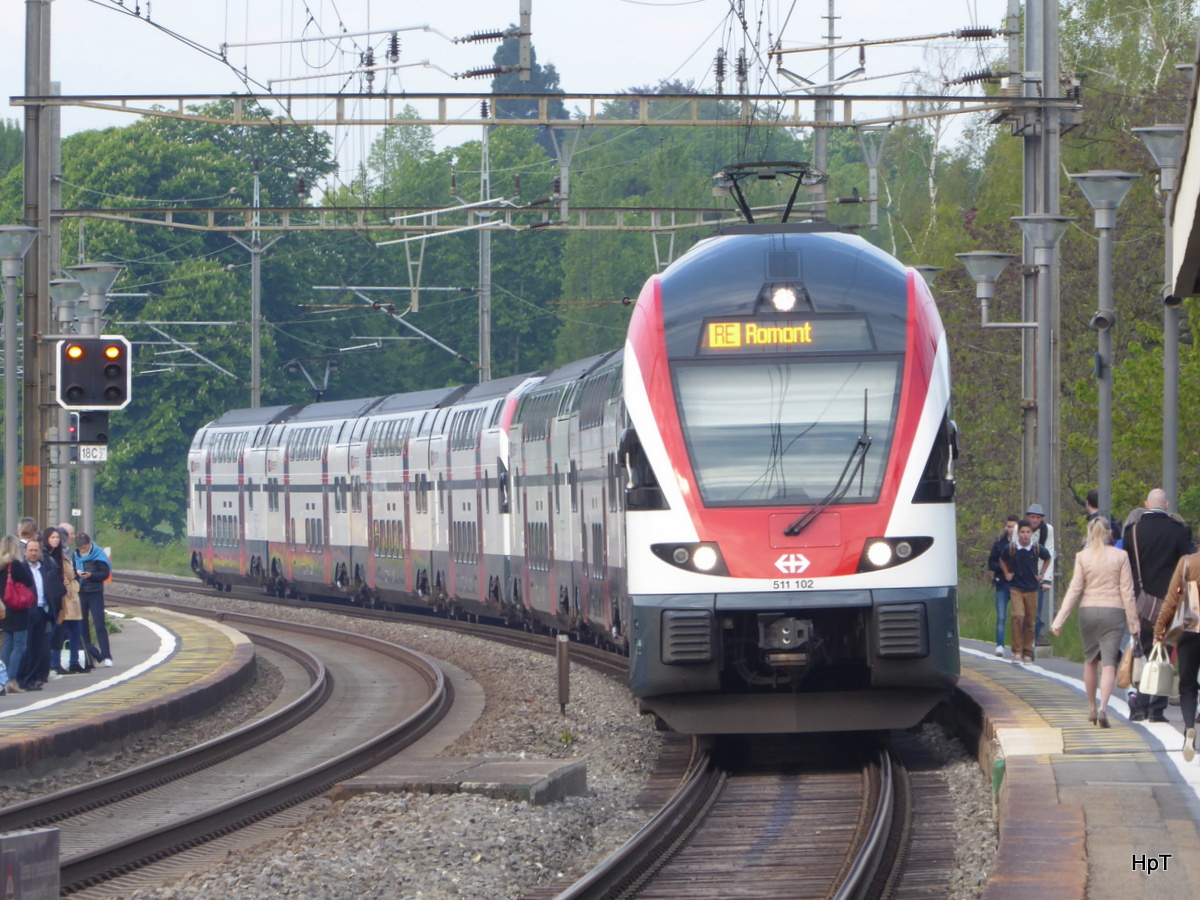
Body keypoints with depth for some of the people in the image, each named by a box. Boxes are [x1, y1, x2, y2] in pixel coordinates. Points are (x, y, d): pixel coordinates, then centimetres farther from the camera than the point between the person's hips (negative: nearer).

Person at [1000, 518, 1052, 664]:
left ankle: (1027, 653, 14)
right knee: (1018, 616, -20)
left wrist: (1042, 574, 11)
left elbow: (1047, 558, 18)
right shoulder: (1011, 548, -6)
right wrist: (1007, 573, 8)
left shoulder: (1038, 549, -5)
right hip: (1016, 588, -2)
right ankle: (1017, 652, -15)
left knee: (1030, 621, 4)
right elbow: (1002, 560, 17)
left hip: (1032, 589, 2)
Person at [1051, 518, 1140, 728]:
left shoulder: (1082, 556, -2)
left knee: (1090, 660, 16)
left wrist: (1059, 620, -1)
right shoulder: (1120, 556, -4)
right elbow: (1127, 591, -3)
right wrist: (1133, 622, 3)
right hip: (1113, 611, -2)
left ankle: (1092, 708, 25)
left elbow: (1074, 589, -4)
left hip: (1088, 610, 2)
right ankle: (1103, 706, -21)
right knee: (1109, 662, -4)